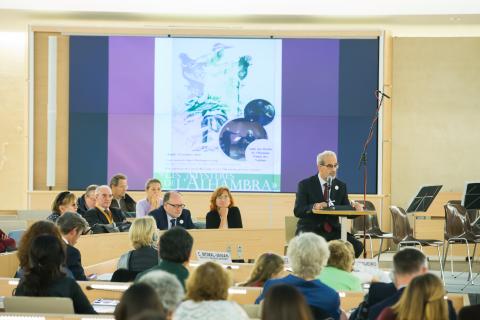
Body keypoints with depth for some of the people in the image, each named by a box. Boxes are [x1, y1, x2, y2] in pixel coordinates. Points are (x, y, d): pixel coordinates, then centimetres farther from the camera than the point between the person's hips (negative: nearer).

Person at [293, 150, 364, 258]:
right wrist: (313, 207, -28)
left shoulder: (341, 186, 13)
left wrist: (353, 207, -13)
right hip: (311, 230, -4)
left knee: (357, 246, -20)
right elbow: (297, 211, -9)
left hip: (333, 231, 4)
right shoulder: (305, 185, 1)